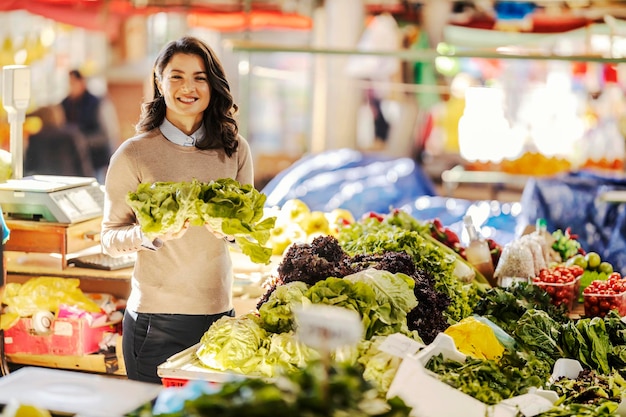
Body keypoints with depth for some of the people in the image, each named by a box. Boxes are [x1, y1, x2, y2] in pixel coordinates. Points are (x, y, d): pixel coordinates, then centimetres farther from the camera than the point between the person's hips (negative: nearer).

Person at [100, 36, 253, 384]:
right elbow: (110, 238, -2)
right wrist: (149, 234, -22)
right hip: (155, 319, -3)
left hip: (219, 312, 3)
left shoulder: (235, 150, 5)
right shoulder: (134, 154, -4)